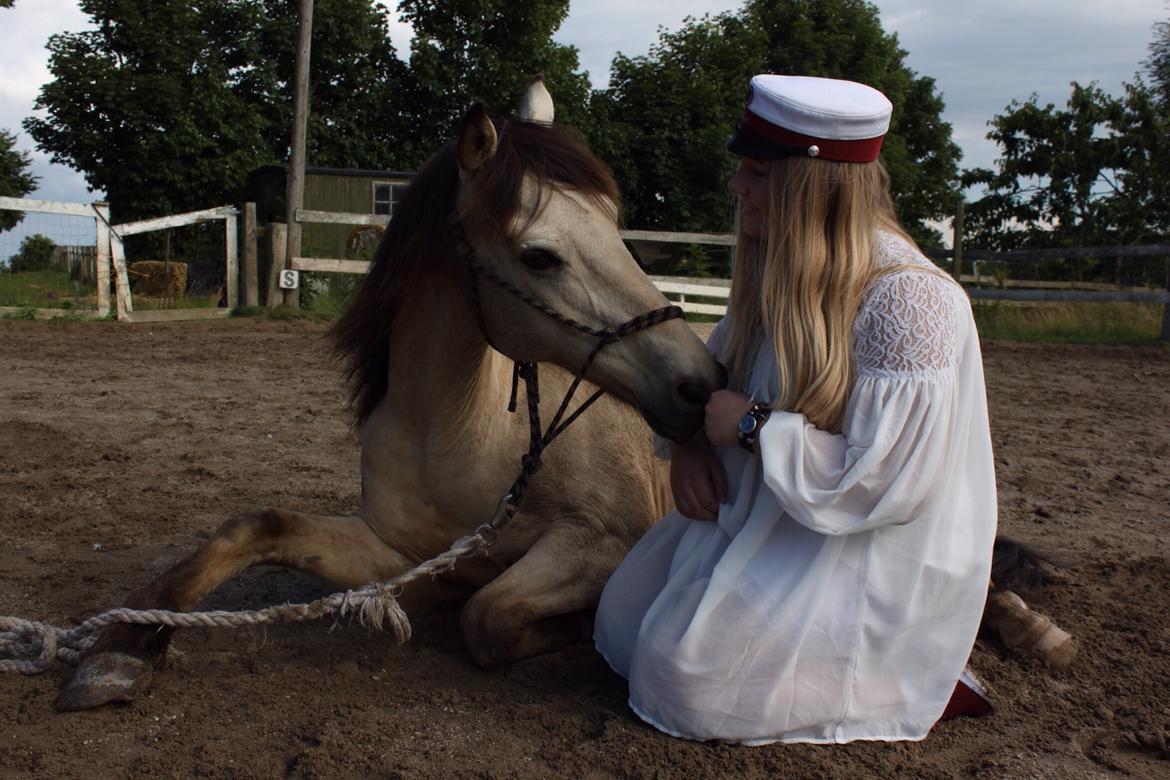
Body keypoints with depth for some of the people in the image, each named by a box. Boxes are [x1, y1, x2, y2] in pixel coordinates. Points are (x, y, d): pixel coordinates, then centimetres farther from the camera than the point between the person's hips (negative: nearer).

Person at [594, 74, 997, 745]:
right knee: (624, 621, 11)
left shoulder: (909, 301, -26)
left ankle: (904, 675, 4)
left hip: (872, 558, -8)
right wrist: (690, 439, -8)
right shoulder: (780, 273, 0)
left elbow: (886, 483, -29)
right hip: (764, 516, 9)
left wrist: (751, 425, -24)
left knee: (687, 677, -13)